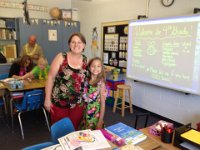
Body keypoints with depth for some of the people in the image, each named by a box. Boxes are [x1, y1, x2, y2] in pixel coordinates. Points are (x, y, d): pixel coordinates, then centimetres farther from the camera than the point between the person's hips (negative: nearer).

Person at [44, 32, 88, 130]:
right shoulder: (61, 57, -7)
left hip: (78, 104, 3)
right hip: (59, 102, -2)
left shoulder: (86, 60, 2)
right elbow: (51, 78, -6)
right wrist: (47, 99, -7)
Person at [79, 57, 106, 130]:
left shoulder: (101, 83, -13)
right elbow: (84, 99, 7)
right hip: (86, 114, 4)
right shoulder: (86, 81, -2)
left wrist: (100, 121, -12)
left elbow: (103, 103, -11)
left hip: (95, 115, -4)